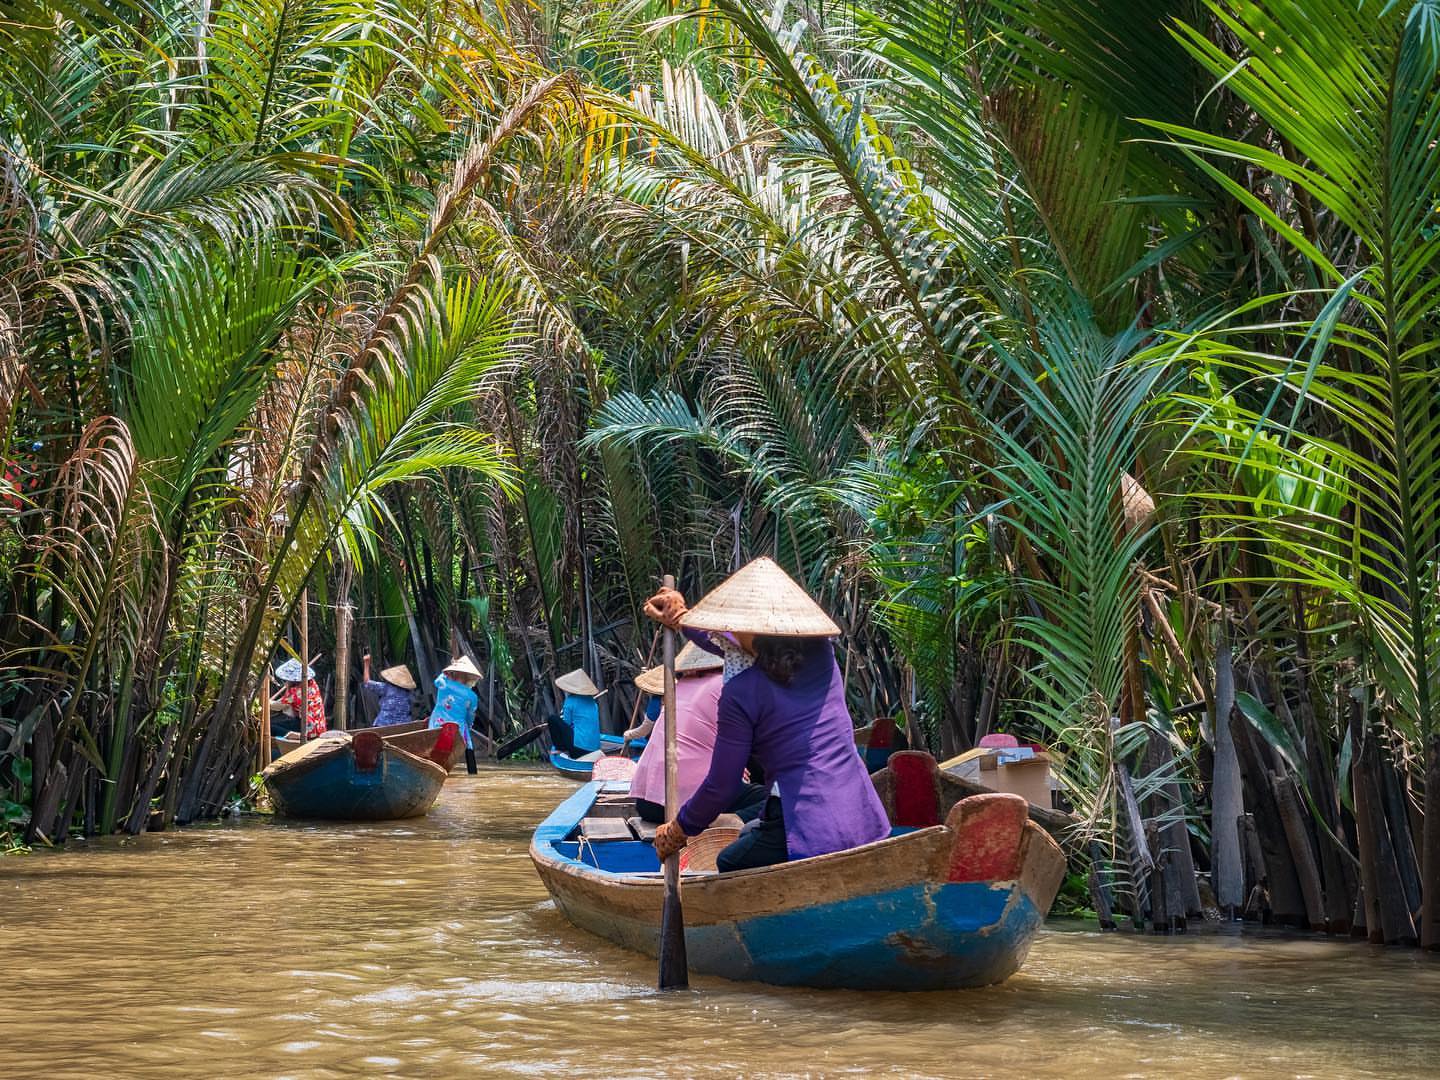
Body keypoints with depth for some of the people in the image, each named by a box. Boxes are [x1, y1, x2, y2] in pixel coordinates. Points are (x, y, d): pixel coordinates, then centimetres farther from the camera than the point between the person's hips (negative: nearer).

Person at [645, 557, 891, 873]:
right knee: (750, 835, 31)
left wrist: (678, 830, 15)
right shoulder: (820, 654, 6)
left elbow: (721, 787, -3)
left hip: (811, 831, -6)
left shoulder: (742, 693, -11)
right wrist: (682, 620, 37)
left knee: (730, 864, 24)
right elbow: (753, 653, 27)